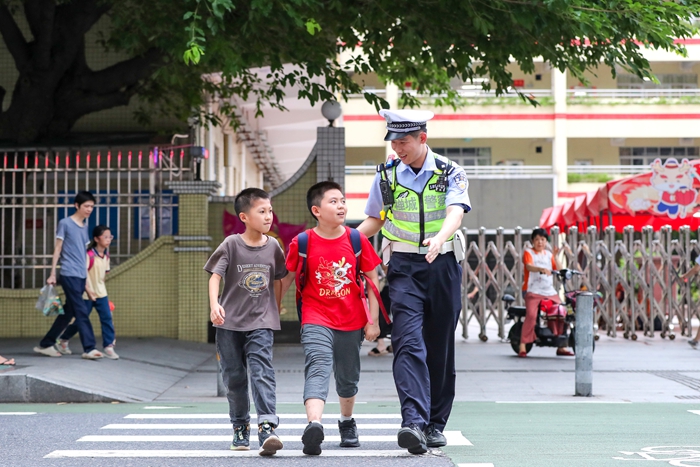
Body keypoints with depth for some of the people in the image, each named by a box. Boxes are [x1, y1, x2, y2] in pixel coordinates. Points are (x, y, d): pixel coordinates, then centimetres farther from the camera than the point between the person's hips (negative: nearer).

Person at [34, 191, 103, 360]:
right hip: (69, 275, -7)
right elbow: (58, 249, -1)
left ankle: (46, 344, 18)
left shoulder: (85, 226, 17)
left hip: (81, 276, 7)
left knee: (68, 313, 9)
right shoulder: (65, 223, -3)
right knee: (81, 312, -12)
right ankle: (89, 348, -14)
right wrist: (52, 274, -5)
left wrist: (87, 282, 17)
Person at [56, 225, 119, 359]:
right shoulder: (89, 255, -19)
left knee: (107, 318, -6)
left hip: (101, 293, 6)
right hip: (87, 294, -6)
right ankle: (62, 341, 26)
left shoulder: (106, 256, 5)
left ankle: (108, 347, -3)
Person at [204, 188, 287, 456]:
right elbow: (215, 276, -11)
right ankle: (240, 427, 24)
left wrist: (276, 310, 23)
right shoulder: (231, 245, -6)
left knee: (262, 372, -16)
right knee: (234, 377, 8)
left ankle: (267, 427, -25)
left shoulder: (272, 247, 2)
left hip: (261, 323, 0)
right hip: (229, 323, 0)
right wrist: (214, 305, -26)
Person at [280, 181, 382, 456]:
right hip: (316, 320, -3)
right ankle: (314, 425, -42)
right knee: (318, 369, -24)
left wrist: (373, 320, 2)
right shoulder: (302, 243, -5)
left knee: (348, 378, 17)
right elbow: (286, 280, 7)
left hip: (351, 321, 3)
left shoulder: (357, 241, 0)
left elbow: (372, 281, 5)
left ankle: (347, 422, 42)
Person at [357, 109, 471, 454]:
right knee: (409, 343, -16)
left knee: (439, 346, 6)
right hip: (403, 267, 0)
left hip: (442, 265, 0)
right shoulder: (387, 174, 6)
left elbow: (455, 212, -18)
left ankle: (435, 424, 18)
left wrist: (439, 239, -39)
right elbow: (374, 220, 17)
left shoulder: (450, 173, -1)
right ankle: (413, 422, -28)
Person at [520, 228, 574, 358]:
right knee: (531, 315, -25)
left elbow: (557, 270, 10)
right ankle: (522, 346, -20)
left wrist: (555, 257, -4)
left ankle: (561, 347, 11)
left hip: (550, 291, 6)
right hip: (533, 291, -6)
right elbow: (529, 266, -18)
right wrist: (542, 269, -36)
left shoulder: (548, 254, 18)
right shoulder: (528, 252, 2)